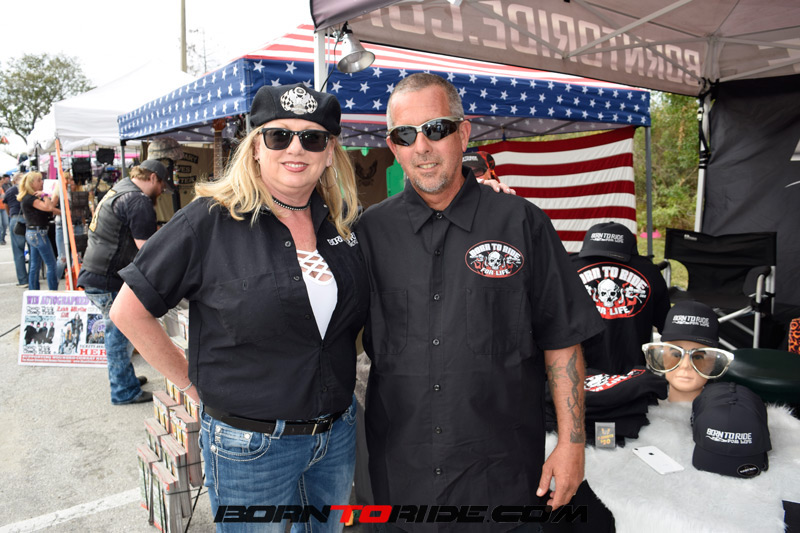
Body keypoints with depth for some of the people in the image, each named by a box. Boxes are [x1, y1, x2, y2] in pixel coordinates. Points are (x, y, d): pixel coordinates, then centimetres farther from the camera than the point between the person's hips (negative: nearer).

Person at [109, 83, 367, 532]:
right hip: (251, 444, -4)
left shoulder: (342, 223, 0)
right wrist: (195, 384, -7)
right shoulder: (211, 220, -14)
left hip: (338, 435, 5)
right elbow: (130, 310, -9)